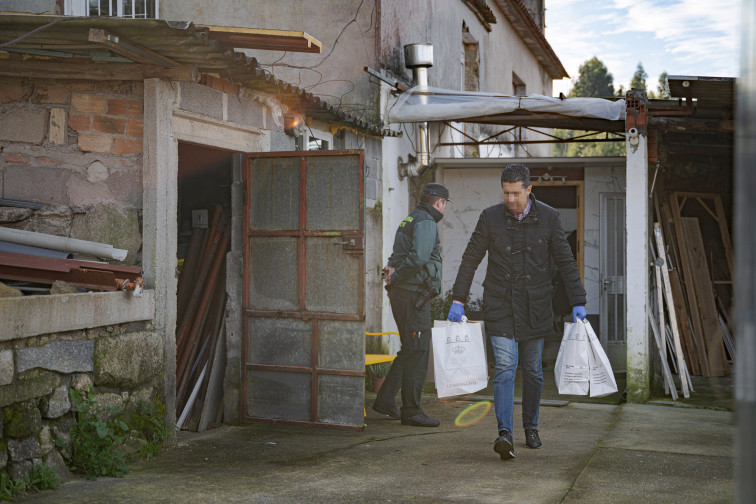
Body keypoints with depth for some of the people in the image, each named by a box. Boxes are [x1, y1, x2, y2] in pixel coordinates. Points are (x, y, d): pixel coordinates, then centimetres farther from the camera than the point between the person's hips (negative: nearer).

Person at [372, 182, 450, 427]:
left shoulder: (410, 219, 19)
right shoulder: (426, 223, -12)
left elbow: (399, 254, 17)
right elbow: (419, 257, -26)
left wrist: (392, 268, -3)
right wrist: (396, 275, -14)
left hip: (400, 294, 10)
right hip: (414, 294, -10)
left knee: (409, 350, 17)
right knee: (418, 353, -5)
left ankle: (385, 400, 20)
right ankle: (411, 411, -1)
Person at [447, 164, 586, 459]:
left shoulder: (548, 217, 0)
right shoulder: (490, 217, -1)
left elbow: (565, 261, 3)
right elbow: (471, 259, 4)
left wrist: (578, 302, -2)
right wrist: (458, 299, 0)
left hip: (535, 307, 1)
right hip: (500, 306, -1)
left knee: (533, 370, 10)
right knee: (504, 366, -13)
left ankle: (531, 427, 26)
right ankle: (504, 433, -19)